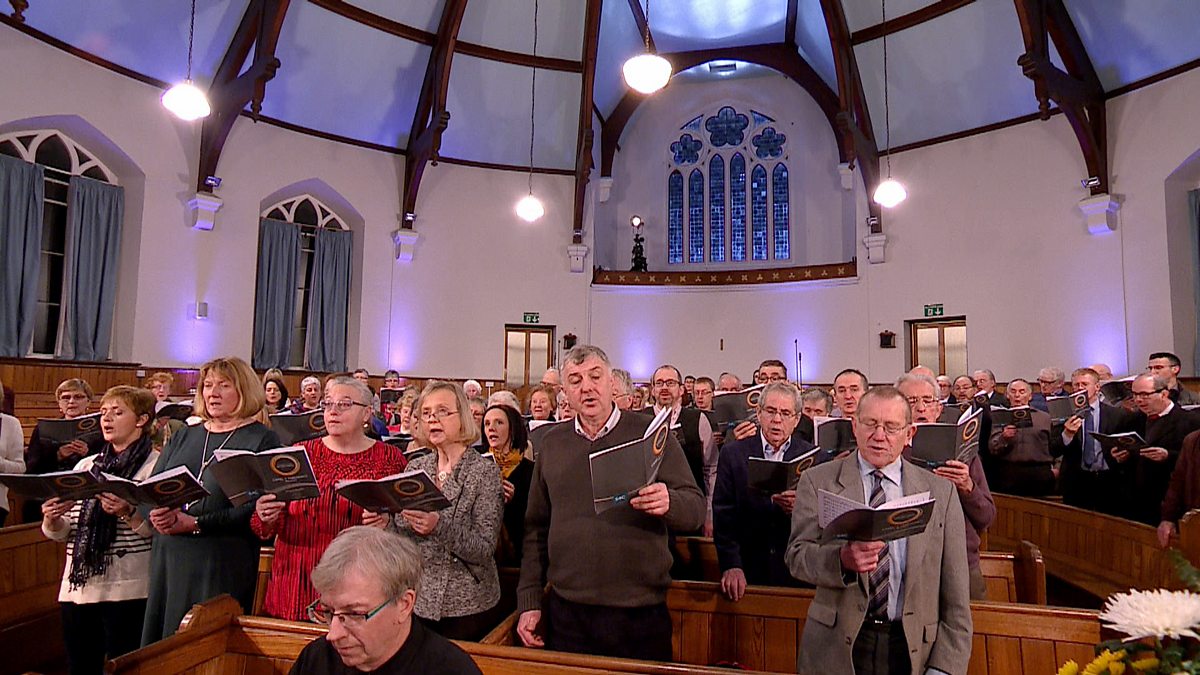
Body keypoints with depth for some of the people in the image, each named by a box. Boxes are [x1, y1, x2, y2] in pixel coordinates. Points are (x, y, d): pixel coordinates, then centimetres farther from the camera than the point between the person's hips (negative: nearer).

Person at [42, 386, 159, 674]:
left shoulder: (156, 464, -4)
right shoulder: (85, 466, 14)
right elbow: (62, 533, 13)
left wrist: (127, 513, -27)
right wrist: (52, 520, -7)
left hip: (127, 589, -5)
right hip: (77, 586, 6)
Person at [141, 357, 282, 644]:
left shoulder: (262, 440, -3)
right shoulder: (184, 437, 16)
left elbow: (256, 508, -13)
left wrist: (196, 523, -17)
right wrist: (157, 514, -10)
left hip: (224, 566, -5)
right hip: (168, 559, 5)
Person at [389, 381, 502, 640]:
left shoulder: (484, 471, -10)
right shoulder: (415, 468, 4)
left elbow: (485, 548, -16)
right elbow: (400, 535, 6)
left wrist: (440, 526, -29)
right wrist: (384, 522, -14)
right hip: (417, 598, 4)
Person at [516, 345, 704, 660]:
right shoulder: (553, 442, 6)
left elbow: (696, 509, -6)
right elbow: (536, 526, 10)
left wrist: (668, 503, -28)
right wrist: (529, 601, 7)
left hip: (641, 614, -2)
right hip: (567, 612, 3)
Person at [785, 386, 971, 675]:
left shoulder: (940, 492, 1)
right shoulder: (817, 481, -2)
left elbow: (955, 596, 2)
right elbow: (796, 555, -9)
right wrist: (842, 559, -28)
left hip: (915, 649, 1)